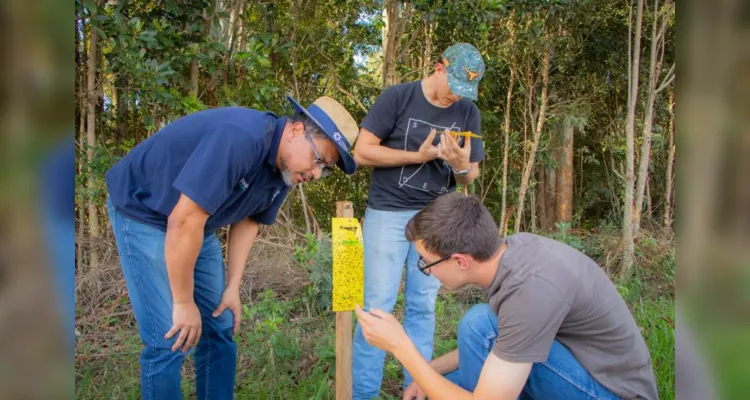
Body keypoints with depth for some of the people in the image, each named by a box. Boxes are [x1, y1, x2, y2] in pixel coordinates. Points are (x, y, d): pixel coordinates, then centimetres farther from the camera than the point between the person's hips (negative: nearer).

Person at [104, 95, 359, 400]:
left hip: (197, 222, 8)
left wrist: (232, 287, 0)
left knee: (219, 328, 9)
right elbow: (183, 222, -33)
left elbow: (248, 222, 5)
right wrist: (184, 302, -23)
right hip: (143, 213, -8)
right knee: (169, 340, -10)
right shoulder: (239, 138, -34)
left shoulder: (286, 167, -6)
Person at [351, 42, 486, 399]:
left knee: (423, 306, 8)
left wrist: (462, 166, -15)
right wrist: (418, 156, -17)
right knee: (378, 305, -3)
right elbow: (362, 152, -10)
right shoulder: (397, 97, -6)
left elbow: (471, 176, 9)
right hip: (388, 214, -3)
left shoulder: (468, 112, 6)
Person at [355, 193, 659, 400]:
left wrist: (400, 346, -22)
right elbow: (495, 344, 10)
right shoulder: (511, 250, -7)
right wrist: (432, 370, 4)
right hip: (578, 370, 8)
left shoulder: (532, 288, -34)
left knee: (480, 323, -25)